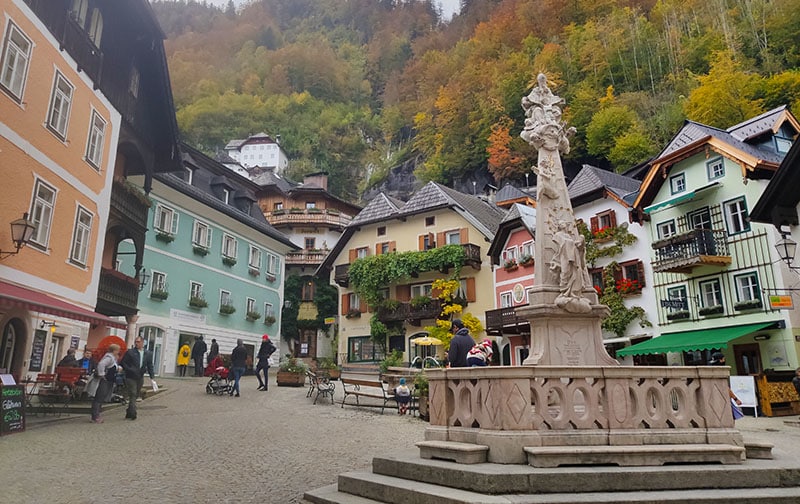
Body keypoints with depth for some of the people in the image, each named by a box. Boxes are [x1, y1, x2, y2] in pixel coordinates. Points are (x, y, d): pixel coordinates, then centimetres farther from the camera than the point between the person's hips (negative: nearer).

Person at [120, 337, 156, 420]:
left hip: (140, 378, 4)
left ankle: (129, 413, 20)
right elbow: (123, 363, -3)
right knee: (133, 395, -10)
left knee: (135, 395, 10)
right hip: (131, 377, -4)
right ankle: (133, 413, -11)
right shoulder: (130, 352, -4)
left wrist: (151, 377, 1)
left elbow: (150, 366, 9)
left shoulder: (148, 353, 7)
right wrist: (129, 370, -15)